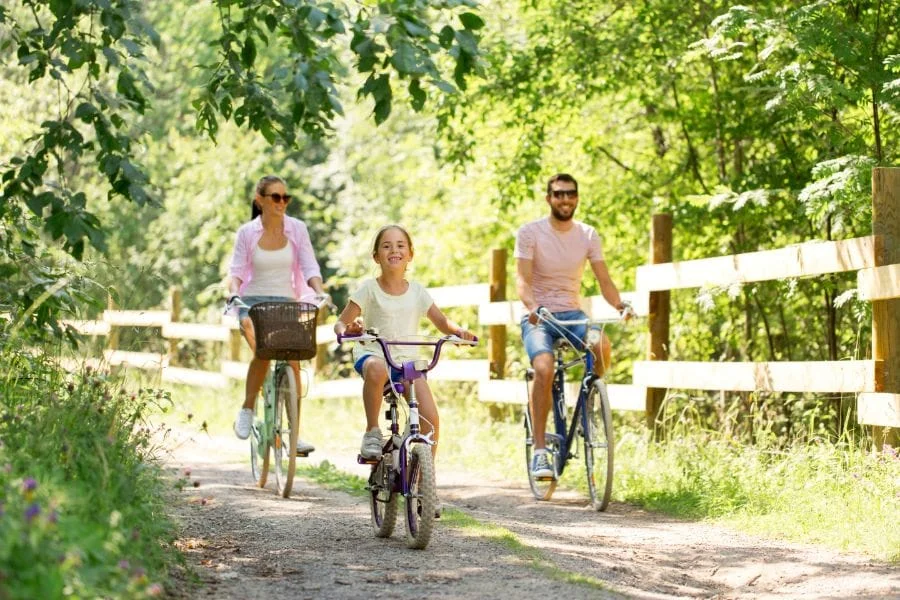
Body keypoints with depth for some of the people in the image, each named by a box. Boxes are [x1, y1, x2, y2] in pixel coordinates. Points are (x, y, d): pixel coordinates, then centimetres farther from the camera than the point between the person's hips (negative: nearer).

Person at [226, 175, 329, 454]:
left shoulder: (297, 229, 2)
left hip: (286, 303, 2)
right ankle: (247, 410, -10)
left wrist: (320, 292, -18)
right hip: (253, 302, -2)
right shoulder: (247, 232, 0)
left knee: (292, 362, -14)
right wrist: (233, 291, -21)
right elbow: (236, 270, 0)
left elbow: (309, 267, 0)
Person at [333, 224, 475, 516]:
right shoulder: (369, 289, 0)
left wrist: (457, 331, -10)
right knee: (376, 370, -42)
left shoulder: (417, 292, 7)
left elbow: (441, 322, 12)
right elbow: (341, 321, -1)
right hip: (372, 353, -3)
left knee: (430, 417, -17)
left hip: (407, 360, 3)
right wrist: (346, 330, -25)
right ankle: (372, 432, -23)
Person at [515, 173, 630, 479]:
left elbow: (603, 279, 0)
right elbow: (522, 278, -14)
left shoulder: (588, 235, 5)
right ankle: (539, 450, -25)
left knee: (603, 346, -30)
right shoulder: (529, 233, -5)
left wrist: (619, 304, -22)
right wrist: (532, 306, -35)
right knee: (544, 369, -30)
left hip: (573, 314, 3)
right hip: (538, 317, -3)